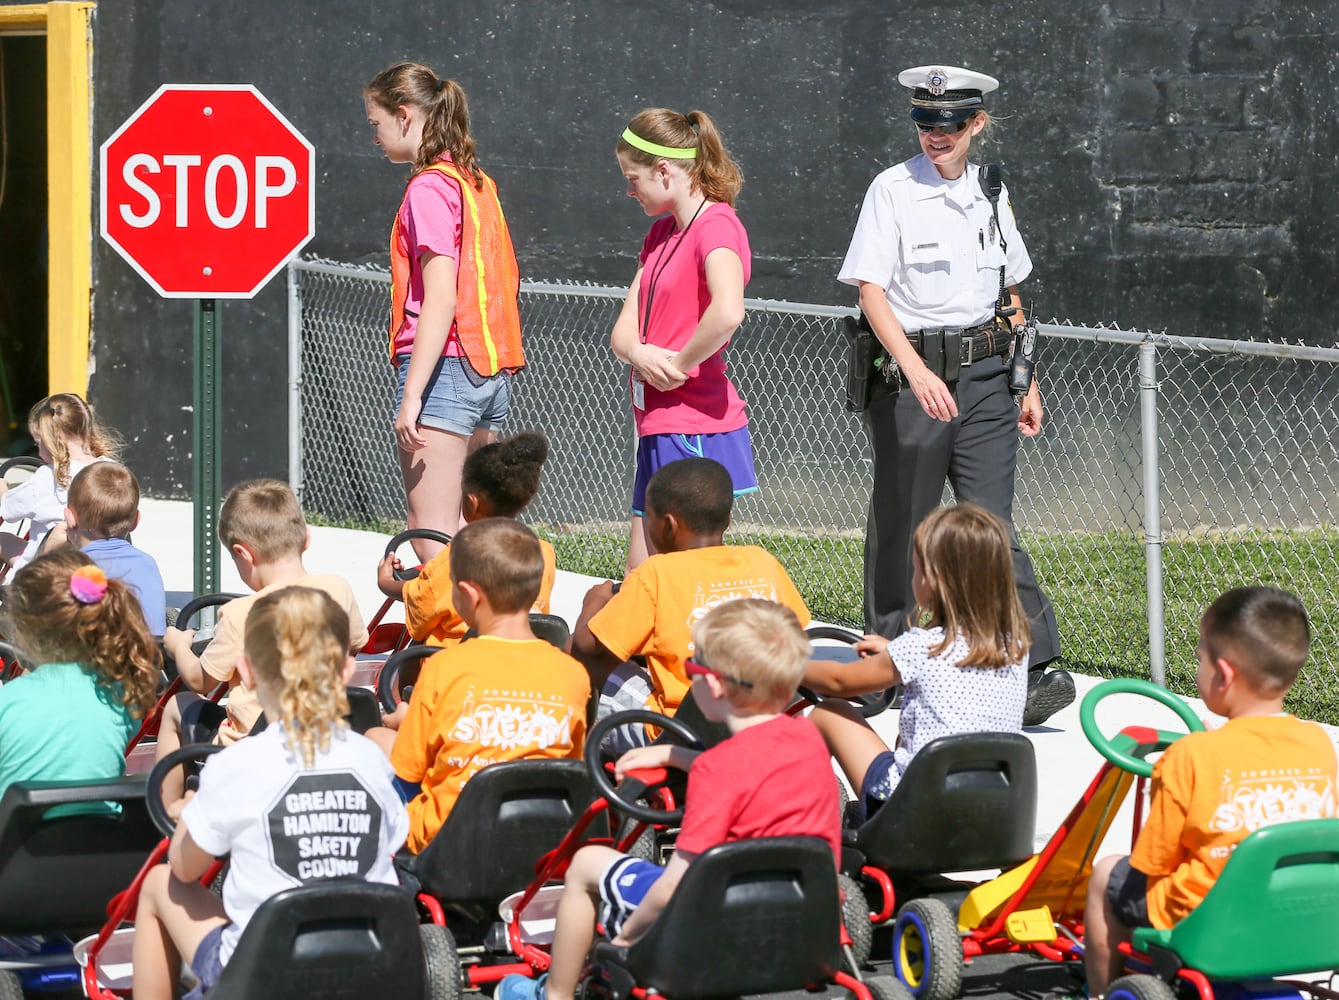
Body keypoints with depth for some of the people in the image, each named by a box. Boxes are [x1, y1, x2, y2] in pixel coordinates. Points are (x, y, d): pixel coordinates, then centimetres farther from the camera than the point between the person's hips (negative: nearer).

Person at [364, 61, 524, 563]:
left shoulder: (430, 187, -11)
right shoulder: (478, 183, 14)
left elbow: (441, 299, -19)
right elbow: (505, 282, 16)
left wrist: (412, 394, -20)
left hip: (443, 367, -9)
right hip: (490, 371, 9)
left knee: (432, 538, -9)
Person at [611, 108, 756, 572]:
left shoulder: (716, 225, -12)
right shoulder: (660, 233, 18)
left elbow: (727, 312, -33)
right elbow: (624, 329, 13)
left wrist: (679, 365, -19)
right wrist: (640, 353, -10)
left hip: (694, 426, -10)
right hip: (658, 427, 10)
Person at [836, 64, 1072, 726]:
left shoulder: (991, 193, 11)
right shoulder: (893, 190, -5)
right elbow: (871, 292, -13)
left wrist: (1027, 381, 19)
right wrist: (917, 371, -26)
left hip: (985, 375, 3)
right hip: (909, 372, -3)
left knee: (991, 522, -6)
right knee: (901, 524, 5)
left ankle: (1036, 668, -13)